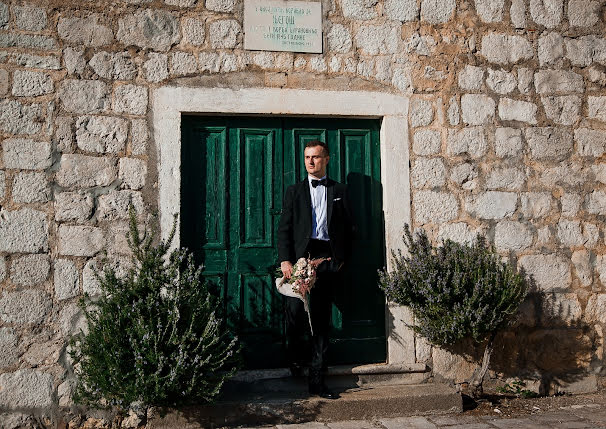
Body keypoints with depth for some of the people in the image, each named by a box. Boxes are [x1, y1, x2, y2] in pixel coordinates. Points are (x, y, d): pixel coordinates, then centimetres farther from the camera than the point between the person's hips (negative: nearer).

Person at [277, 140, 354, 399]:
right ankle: (295, 355, 20)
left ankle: (317, 381, 11)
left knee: (322, 320, 3)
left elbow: (348, 229, 13)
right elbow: (284, 229, 5)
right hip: (301, 256, 0)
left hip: (328, 259, 1)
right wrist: (285, 260, -7)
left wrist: (341, 259, 2)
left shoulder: (339, 191, 15)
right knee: (295, 312, -13)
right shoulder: (294, 191, 14)